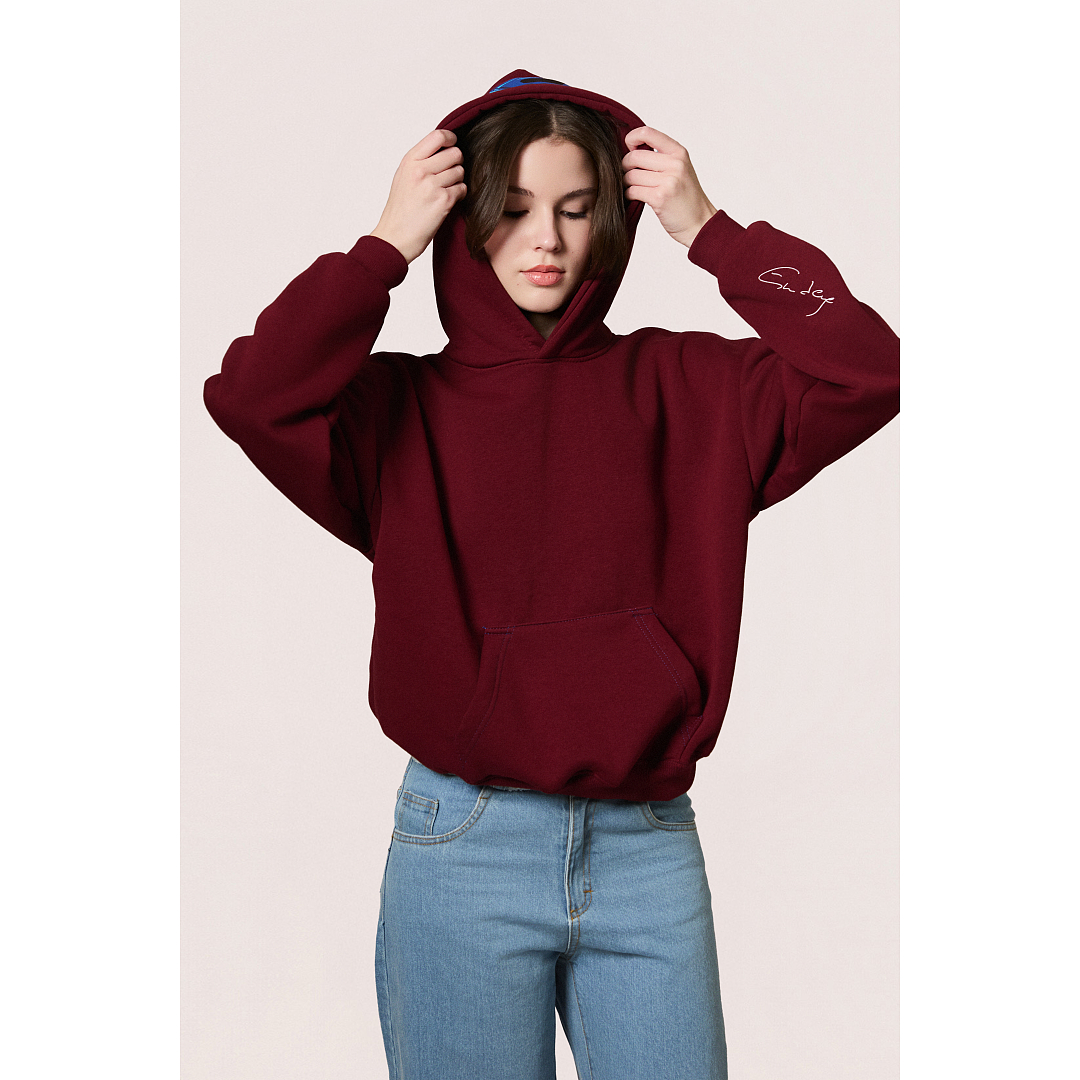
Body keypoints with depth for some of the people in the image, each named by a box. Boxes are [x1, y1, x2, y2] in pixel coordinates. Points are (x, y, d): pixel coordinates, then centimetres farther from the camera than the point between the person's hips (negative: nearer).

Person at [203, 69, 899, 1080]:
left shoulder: (673, 386, 5)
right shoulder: (398, 406, 1)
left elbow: (867, 373, -6)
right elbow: (248, 395, -18)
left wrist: (709, 229, -4)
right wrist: (386, 245, -9)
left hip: (649, 844, 2)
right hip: (462, 845, -1)